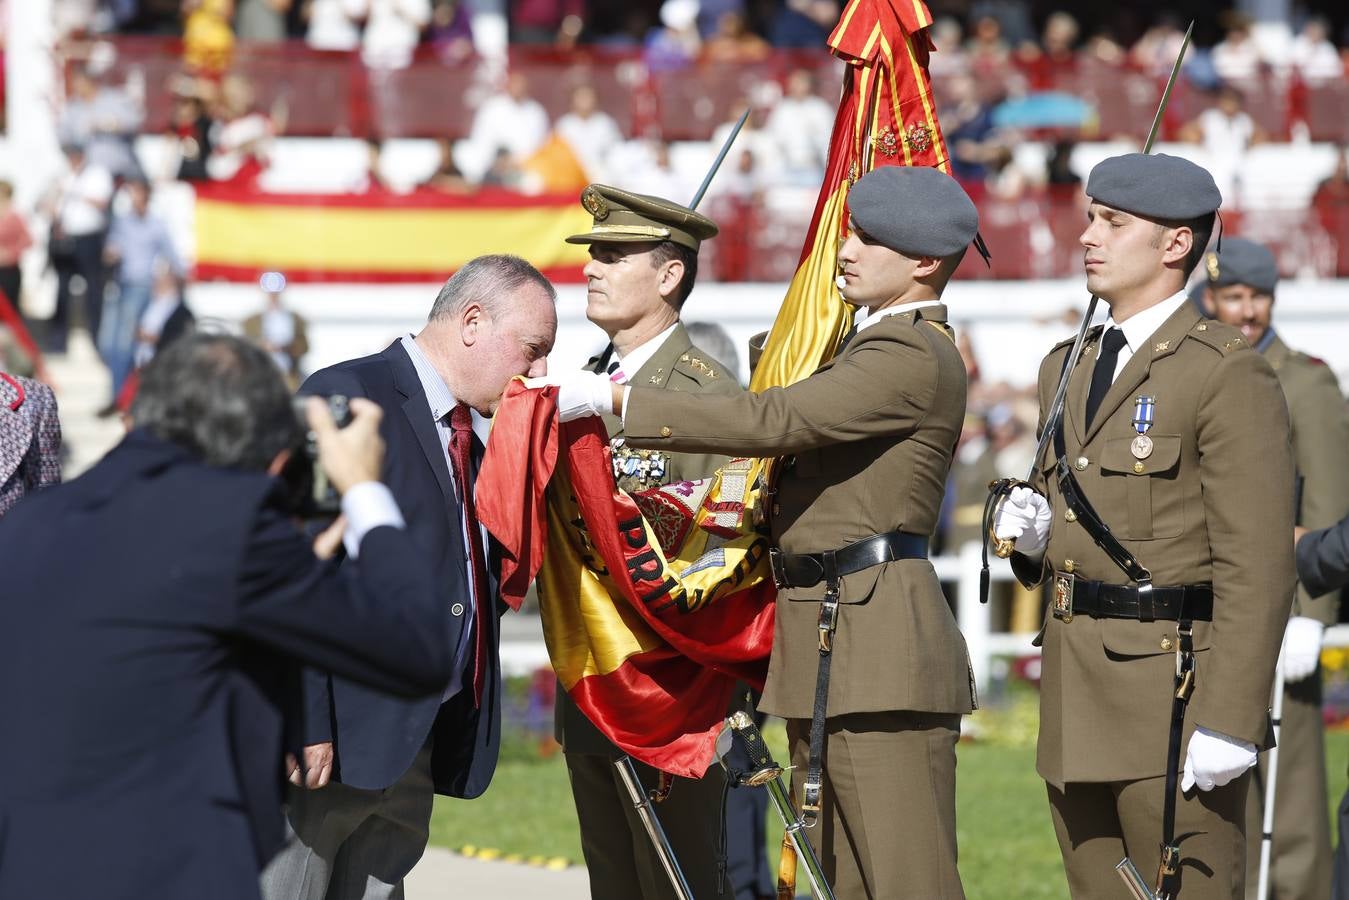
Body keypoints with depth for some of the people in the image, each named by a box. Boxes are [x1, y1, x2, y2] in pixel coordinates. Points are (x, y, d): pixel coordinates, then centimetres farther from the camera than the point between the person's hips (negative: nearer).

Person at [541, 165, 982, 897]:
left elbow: (774, 420, -22)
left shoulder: (916, 357, -13)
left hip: (882, 645, -11)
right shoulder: (878, 347, 22)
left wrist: (614, 400, -21)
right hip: (823, 646, 11)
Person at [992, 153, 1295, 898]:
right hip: (1077, 701, 8)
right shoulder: (1066, 367, 17)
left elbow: (1256, 567, -15)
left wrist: (1230, 720, -21)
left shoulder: (1229, 374, -9)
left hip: (1174, 693, -8)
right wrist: (1032, 530, 3)